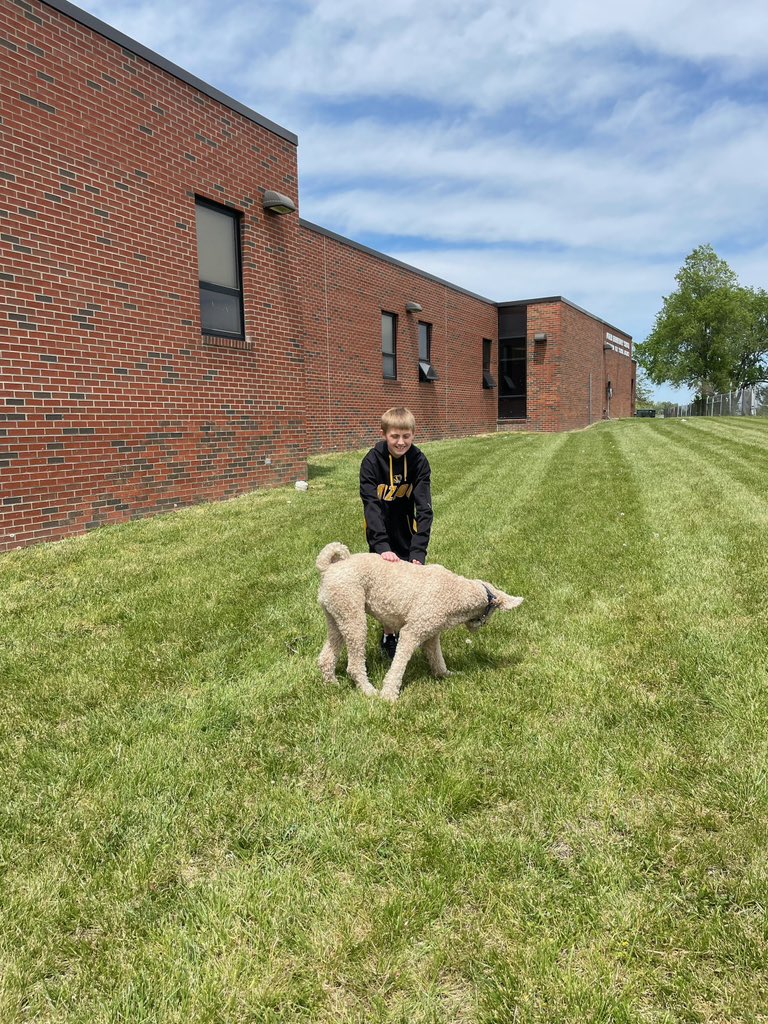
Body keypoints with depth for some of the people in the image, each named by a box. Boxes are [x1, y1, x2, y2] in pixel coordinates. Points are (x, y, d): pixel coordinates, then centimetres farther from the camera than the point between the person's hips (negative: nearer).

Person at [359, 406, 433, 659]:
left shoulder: (419, 461, -16)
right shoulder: (372, 461, -20)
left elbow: (424, 508, -21)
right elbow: (371, 505, -26)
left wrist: (419, 551, -30)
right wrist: (382, 546, -36)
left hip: (406, 529, 2)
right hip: (380, 531, -2)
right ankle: (388, 635, 16)